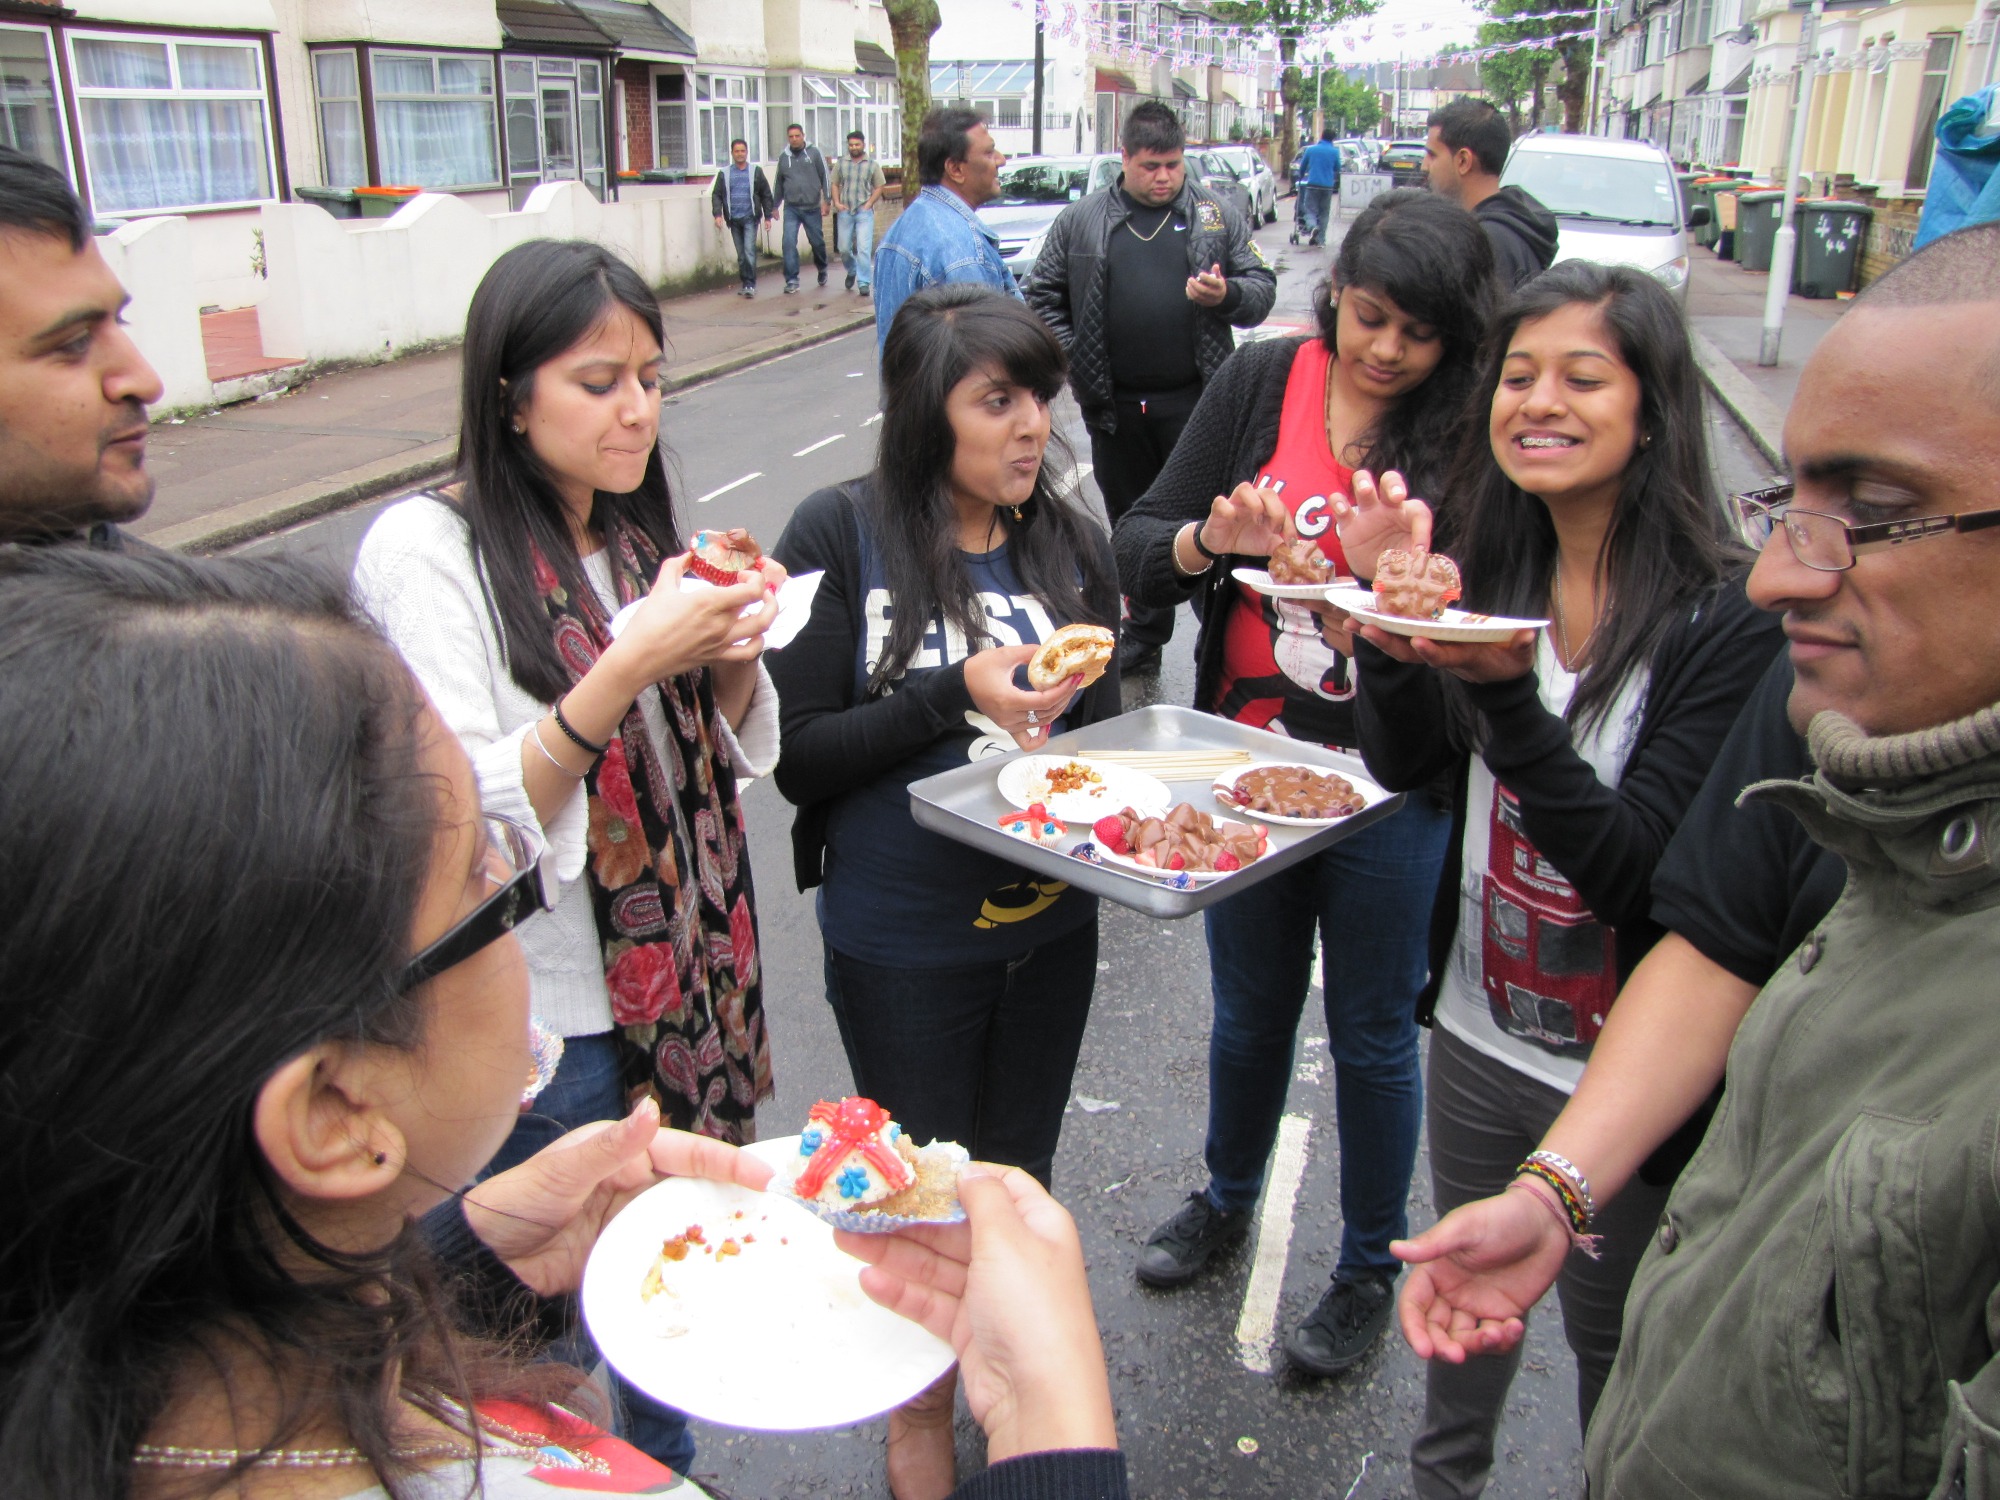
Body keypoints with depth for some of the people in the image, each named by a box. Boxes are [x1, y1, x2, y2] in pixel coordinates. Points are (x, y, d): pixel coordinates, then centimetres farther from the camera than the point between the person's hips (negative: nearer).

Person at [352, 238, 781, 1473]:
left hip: (687, 986, 7)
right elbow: (471, 819, -22)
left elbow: (728, 752, 9)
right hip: (541, 1023, -6)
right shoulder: (426, 550, -15)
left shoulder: (638, 532, 5)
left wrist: (732, 653, -11)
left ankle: (670, 1464, 44)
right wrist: (629, 665, -30)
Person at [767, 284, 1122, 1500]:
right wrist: (957, 693, -26)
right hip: (902, 940, -3)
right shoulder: (841, 535, -14)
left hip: (1049, 925, 4)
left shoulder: (1070, 541, -2)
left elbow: (1101, 729, 7)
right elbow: (799, 755, -16)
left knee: (1020, 1177, 23)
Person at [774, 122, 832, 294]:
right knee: (789, 243, -11)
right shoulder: (783, 157, 8)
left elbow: (825, 177, -1)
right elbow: (779, 183, 17)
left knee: (817, 242, 9)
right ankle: (792, 280, -7)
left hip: (812, 207, -1)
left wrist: (826, 200, -8)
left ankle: (822, 270, 36)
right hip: (791, 208, 1)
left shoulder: (814, 153, 0)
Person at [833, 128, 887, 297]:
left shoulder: (872, 165, 2)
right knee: (844, 248, 7)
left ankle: (864, 283, -6)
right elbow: (835, 185, 12)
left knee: (864, 248, -11)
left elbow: (880, 187, 2)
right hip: (845, 212, 3)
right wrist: (837, 202, -2)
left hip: (864, 213, -3)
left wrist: (869, 204, -8)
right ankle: (852, 271, 35)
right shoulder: (841, 164, 8)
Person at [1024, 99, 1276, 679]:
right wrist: (1071, 356, -2)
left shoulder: (1217, 216, 7)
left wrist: (1227, 295, -14)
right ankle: (1143, 637, 27)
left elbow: (1262, 288, 8)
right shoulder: (1080, 221, 8)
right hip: (1115, 407, 2)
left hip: (1196, 402, -2)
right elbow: (1042, 295, 11)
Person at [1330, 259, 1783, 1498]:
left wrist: (1510, 698, -36)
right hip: (1477, 1027, 5)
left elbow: (1637, 869, -24)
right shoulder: (1487, 561, -4)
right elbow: (1408, 766, -3)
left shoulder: (1729, 613, -21)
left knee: (1610, 1343, 18)